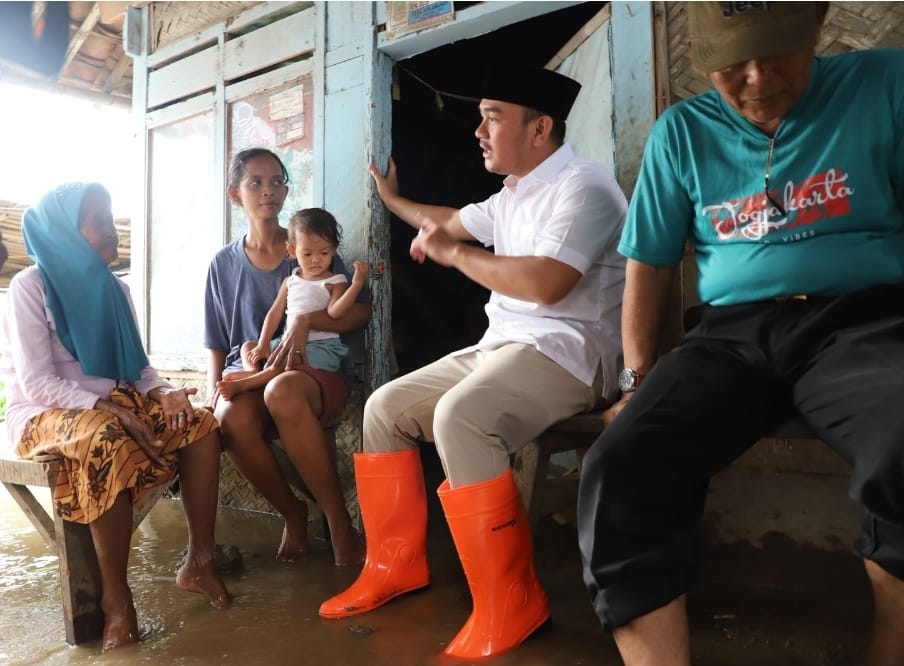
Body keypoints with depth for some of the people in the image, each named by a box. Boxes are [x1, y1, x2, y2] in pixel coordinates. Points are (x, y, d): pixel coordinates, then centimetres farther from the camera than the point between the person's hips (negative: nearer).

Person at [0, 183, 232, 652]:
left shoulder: (114, 288, 9)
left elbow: (137, 366, 10)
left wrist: (162, 393, -12)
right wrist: (109, 409, -27)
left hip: (114, 405, 6)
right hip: (46, 413, -6)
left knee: (201, 424, -17)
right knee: (109, 440, -39)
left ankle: (199, 561, -12)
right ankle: (115, 597, -27)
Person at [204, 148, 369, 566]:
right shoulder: (224, 263, 14)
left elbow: (362, 312, -1)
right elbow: (216, 344, 18)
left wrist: (306, 319, -18)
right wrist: (214, 388, -2)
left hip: (313, 370, -2)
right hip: (249, 373, 2)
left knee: (282, 392, -40)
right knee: (232, 418, -35)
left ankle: (339, 523, -25)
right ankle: (292, 513, -8)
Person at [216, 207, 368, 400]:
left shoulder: (335, 283, -2)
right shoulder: (290, 282, 14)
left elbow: (334, 312, -21)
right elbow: (275, 313, 11)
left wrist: (357, 284, -31)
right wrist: (263, 345, 2)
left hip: (322, 347, -7)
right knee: (248, 346, 5)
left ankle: (244, 383, -35)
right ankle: (254, 371, -26)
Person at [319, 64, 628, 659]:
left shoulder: (581, 185, -12)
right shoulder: (512, 196, 17)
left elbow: (545, 284, -28)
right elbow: (451, 222, 36)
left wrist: (453, 254, -15)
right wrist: (393, 199, 49)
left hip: (567, 351, -9)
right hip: (501, 345, 10)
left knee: (459, 417, -36)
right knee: (385, 407, 4)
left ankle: (510, 602, -20)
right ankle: (395, 564, 13)